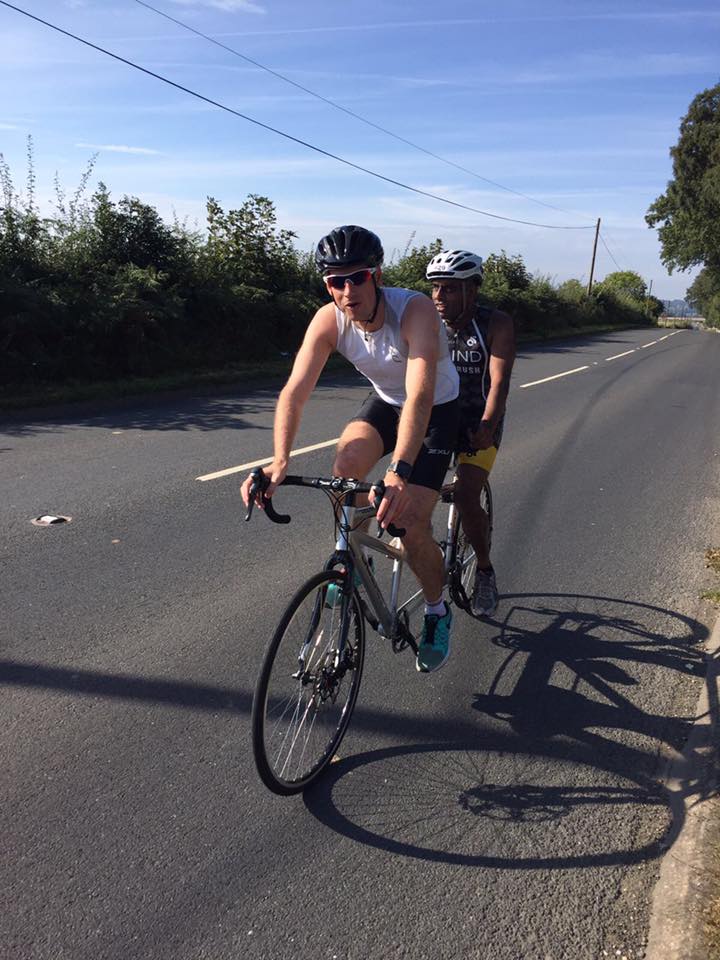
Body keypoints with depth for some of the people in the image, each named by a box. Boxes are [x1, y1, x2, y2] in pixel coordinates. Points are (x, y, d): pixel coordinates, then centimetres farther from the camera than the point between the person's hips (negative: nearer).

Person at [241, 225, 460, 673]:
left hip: (437, 409, -4)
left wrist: (400, 472, -59)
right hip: (385, 401, 4)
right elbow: (295, 390, -28)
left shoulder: (415, 309, -35)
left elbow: (420, 396, -46)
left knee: (410, 524, -14)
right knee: (346, 464, -28)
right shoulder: (328, 320, -21)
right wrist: (280, 460, -43)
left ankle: (437, 613, 14)